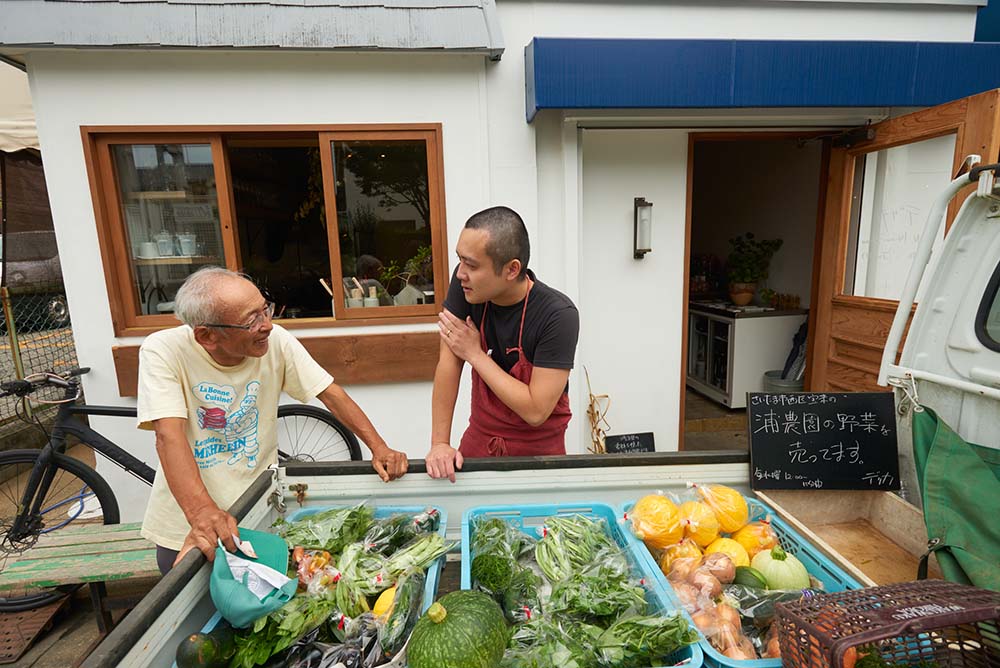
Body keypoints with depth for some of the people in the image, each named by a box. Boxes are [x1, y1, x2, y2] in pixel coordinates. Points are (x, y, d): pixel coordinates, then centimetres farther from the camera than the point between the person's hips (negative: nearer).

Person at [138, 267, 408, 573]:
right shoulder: (163, 351, -19)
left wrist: (378, 447, -19)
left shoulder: (275, 340, -14)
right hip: (184, 524, -1)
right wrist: (202, 513, -40)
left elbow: (329, 393, -10)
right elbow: (169, 436, -28)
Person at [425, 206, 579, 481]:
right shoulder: (465, 283, -16)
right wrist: (439, 443, -15)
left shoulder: (559, 315, -28)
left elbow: (536, 411, -28)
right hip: (479, 438, 3)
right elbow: (448, 362, -14)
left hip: (538, 448, -3)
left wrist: (475, 353, -23)